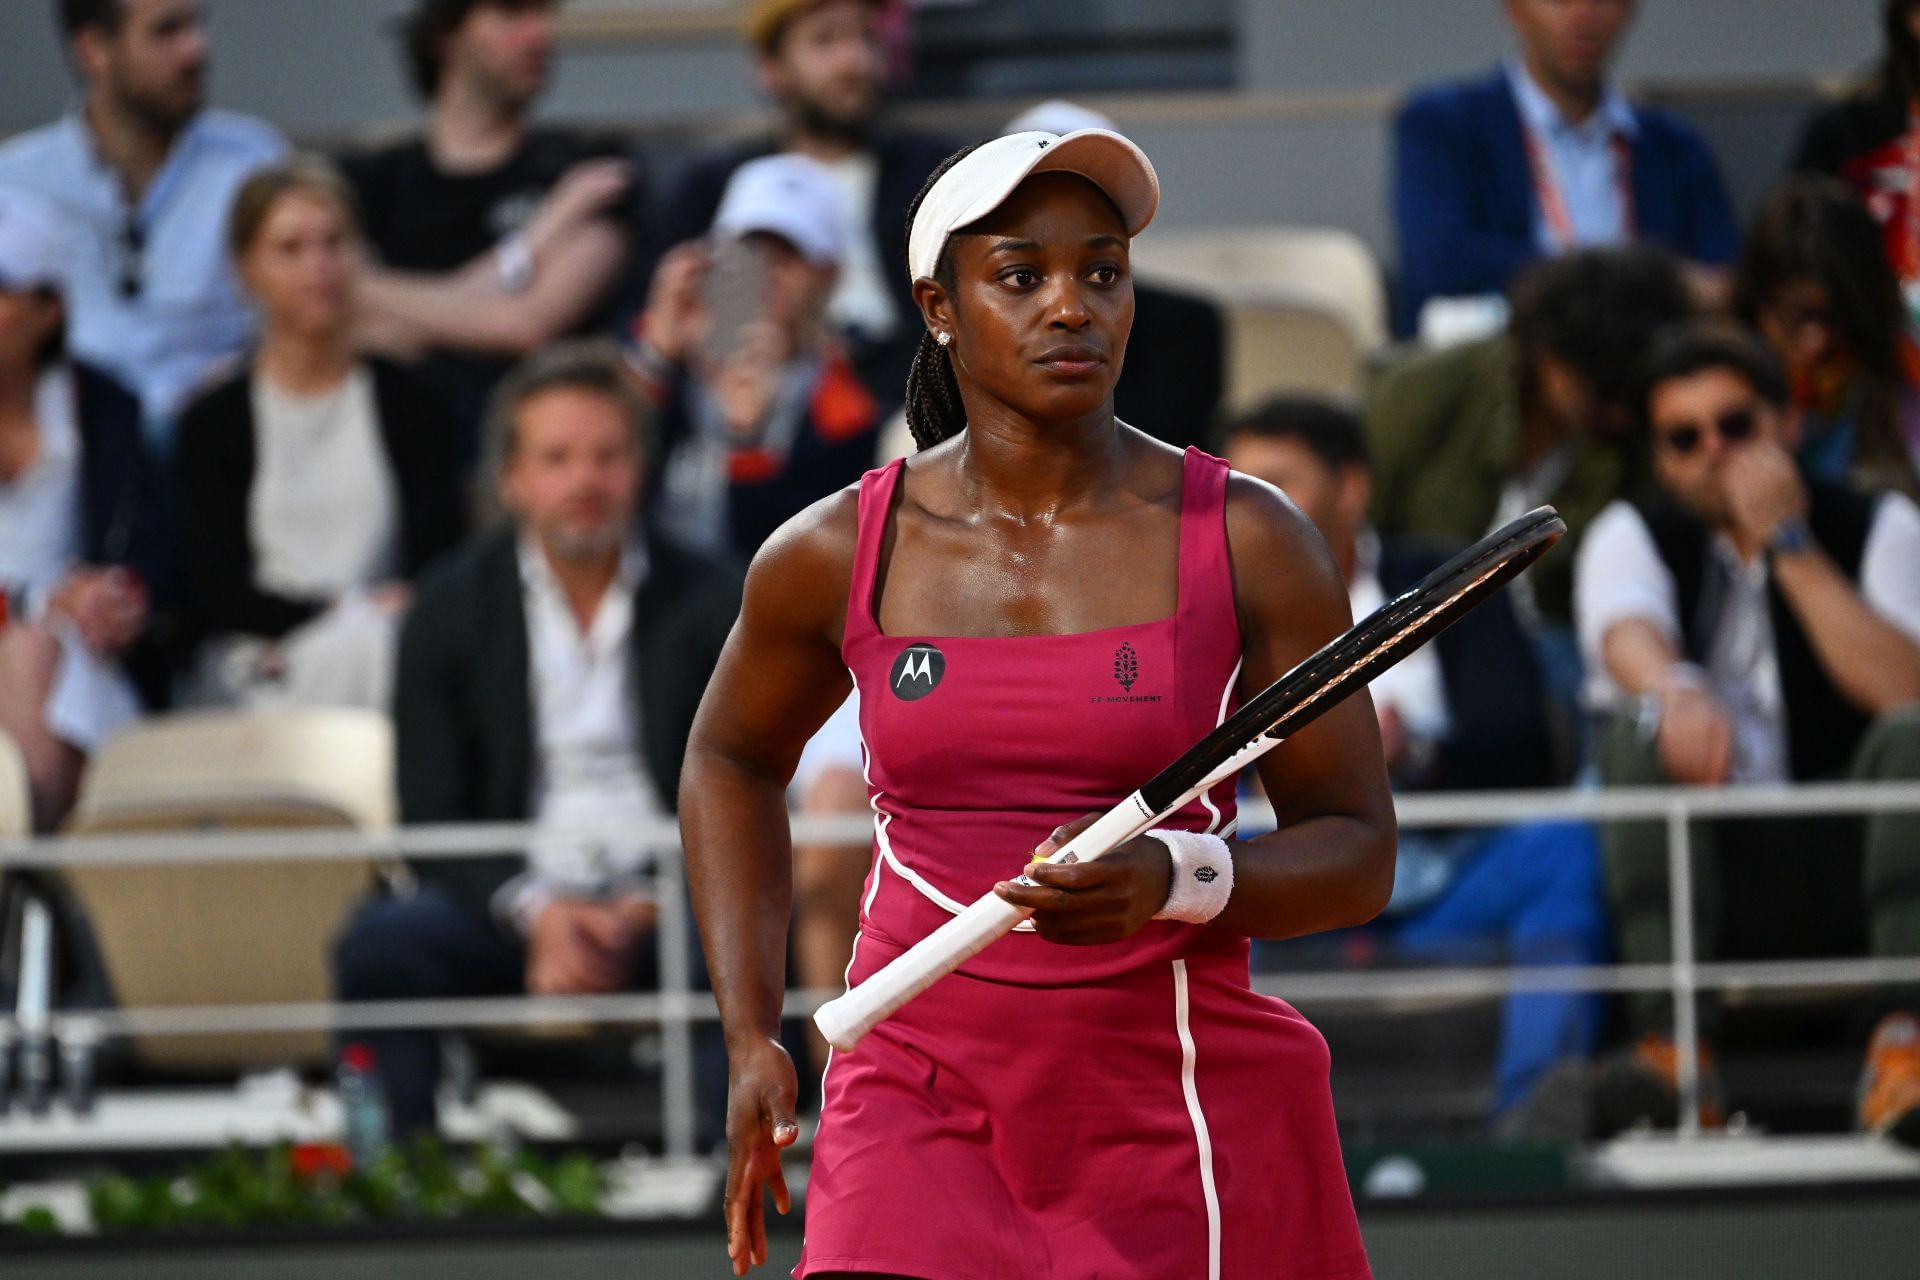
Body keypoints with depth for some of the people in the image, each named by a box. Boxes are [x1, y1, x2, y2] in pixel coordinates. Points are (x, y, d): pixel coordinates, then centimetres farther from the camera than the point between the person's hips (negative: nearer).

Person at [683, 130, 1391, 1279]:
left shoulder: (1248, 544, -2)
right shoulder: (836, 557, 3)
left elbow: (1357, 854, 1)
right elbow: (733, 757, 23)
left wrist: (1172, 879, -20)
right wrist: (751, 1039, 14)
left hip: (1184, 1126, 0)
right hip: (921, 1108, 0)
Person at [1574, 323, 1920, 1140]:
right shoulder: (1633, 536, 7)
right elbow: (1630, 639, -18)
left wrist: (1788, 544, -14)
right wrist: (1674, 693, -43)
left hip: (1844, 874, 0)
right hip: (1712, 879, 0)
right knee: (1642, 735, -27)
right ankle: (1670, 1036, -41)